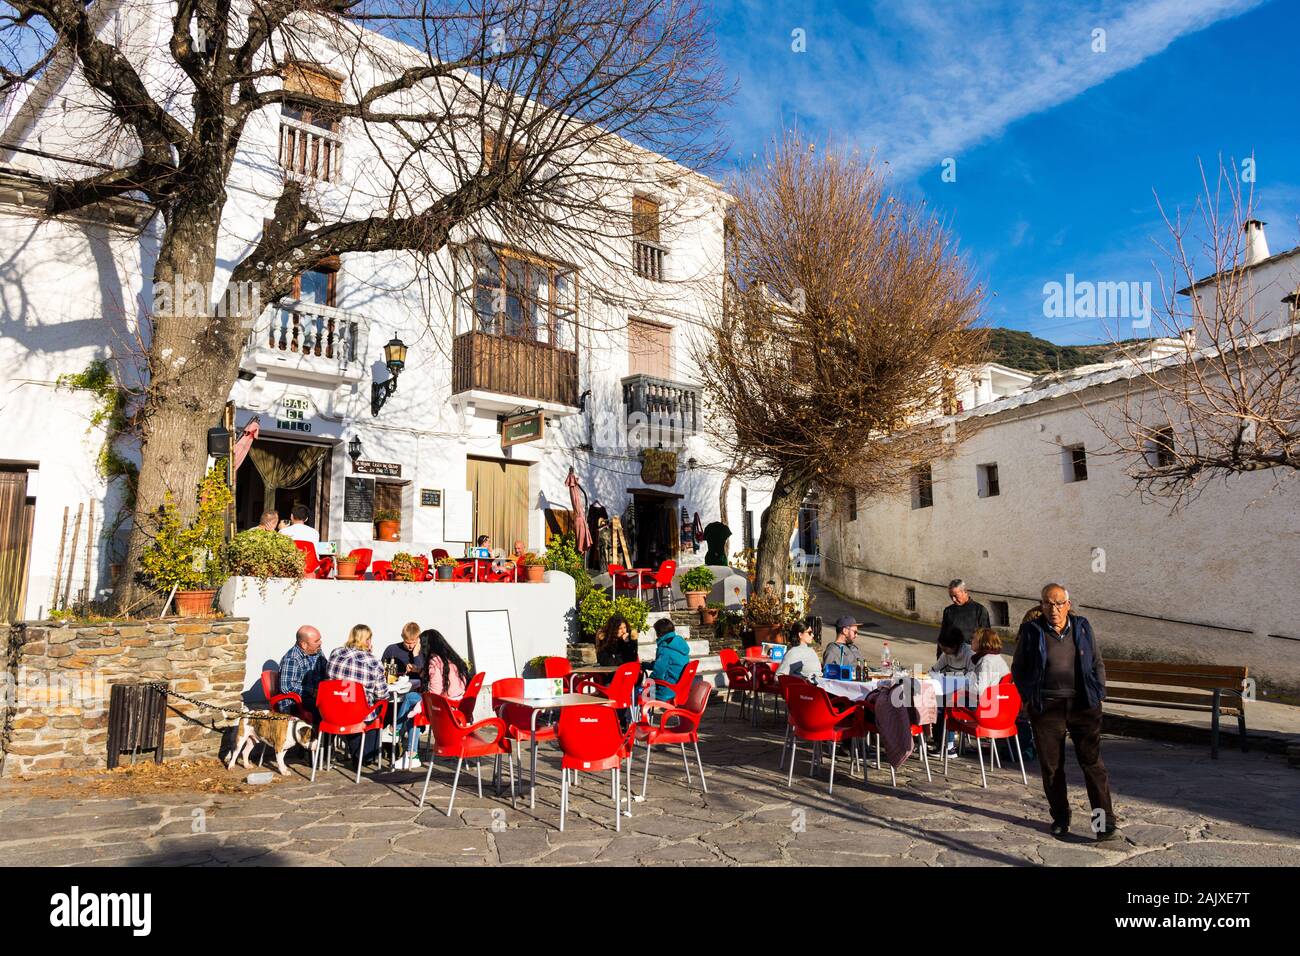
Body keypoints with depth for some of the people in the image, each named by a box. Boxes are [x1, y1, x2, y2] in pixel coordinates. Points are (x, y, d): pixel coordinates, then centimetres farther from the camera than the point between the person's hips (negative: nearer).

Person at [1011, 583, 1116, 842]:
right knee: (1051, 766, 6)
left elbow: (1098, 663, 14)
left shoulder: (1082, 627, 6)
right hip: (1046, 707, -1)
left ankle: (1105, 820, 7)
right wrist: (1028, 698, 0)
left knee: (1092, 762, -1)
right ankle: (1060, 819, 20)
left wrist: (1098, 693, 4)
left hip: (1083, 704, 1)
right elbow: (1017, 669, 8)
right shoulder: (1031, 631, 0)